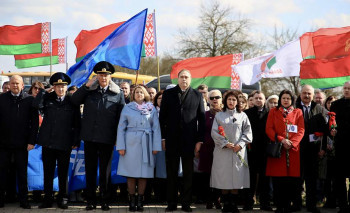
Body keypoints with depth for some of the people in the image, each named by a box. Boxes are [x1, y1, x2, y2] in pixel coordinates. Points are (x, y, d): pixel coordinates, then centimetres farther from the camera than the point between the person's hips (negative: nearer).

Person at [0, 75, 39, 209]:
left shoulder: (29, 100, 1)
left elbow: (35, 122, 0)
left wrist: (31, 141, -6)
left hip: (21, 143, -1)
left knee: (22, 173, 6)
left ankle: (23, 201, 12)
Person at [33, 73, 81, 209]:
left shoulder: (72, 102, 3)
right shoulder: (47, 98, 7)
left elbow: (77, 123, 3)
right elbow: (37, 105, -13)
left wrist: (76, 141, -1)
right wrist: (43, 90, -7)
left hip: (64, 143, -1)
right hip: (48, 142, 2)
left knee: (63, 172, 6)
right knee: (48, 172, 6)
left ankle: (63, 199, 16)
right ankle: (48, 199, 14)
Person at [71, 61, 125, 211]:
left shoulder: (117, 94, 1)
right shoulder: (89, 91, 7)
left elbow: (121, 117, 1)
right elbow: (74, 100, -1)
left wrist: (119, 138, -4)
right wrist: (86, 86, -7)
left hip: (107, 138, -2)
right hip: (90, 137, 2)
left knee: (105, 170, 6)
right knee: (90, 170, 8)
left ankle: (105, 200, 15)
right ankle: (90, 200, 15)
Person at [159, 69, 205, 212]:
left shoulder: (197, 95, 6)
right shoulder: (168, 94, 6)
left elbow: (201, 119, 4)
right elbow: (162, 116, 5)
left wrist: (199, 140, -2)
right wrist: (163, 137, -2)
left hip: (189, 140, 0)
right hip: (172, 140, 0)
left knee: (188, 173, 5)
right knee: (171, 173, 5)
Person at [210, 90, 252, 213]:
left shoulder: (242, 116, 11)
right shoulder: (219, 115, 9)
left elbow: (248, 132, 6)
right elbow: (214, 132, 2)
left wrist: (240, 144, -8)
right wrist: (225, 143, -10)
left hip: (238, 151, 0)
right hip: (222, 151, 0)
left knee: (236, 179, -1)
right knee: (224, 179, -2)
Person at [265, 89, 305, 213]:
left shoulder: (298, 112, 14)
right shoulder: (273, 112, 13)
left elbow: (301, 130, 5)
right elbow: (269, 129, 3)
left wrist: (292, 142, -11)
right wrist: (281, 140, -12)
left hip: (293, 150, 1)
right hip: (277, 150, -1)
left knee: (291, 181, -3)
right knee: (278, 181, -4)